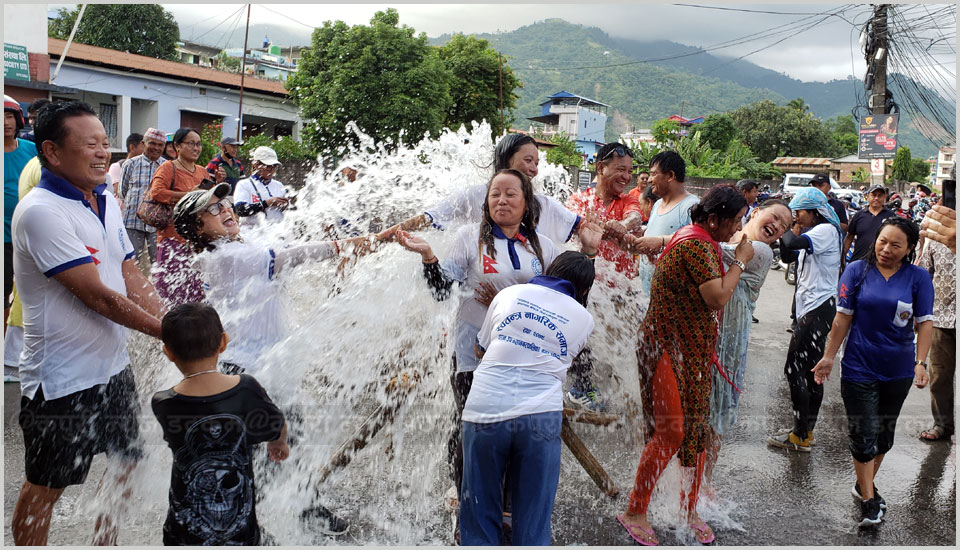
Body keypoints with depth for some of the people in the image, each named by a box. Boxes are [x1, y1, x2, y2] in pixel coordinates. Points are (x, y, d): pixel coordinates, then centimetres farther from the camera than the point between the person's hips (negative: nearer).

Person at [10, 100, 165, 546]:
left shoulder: (106, 201, 5)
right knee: (45, 488, 10)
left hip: (113, 366, 8)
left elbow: (132, 278, 8)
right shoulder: (40, 211, -21)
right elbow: (96, 296, -23)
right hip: (62, 379, -8)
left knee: (124, 466, 21)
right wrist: (165, 332, -17)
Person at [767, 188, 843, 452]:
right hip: (811, 308, 10)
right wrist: (793, 229, 6)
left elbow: (792, 243, -28)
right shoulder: (812, 233, 17)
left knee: (795, 369, -9)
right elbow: (787, 254, 18)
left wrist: (788, 231, -8)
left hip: (818, 308, -10)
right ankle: (806, 431, 22)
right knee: (811, 371, 14)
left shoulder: (826, 230, -13)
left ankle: (800, 436, -2)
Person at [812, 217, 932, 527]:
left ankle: (864, 485, 34)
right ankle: (869, 502, 9)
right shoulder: (858, 271, -5)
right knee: (863, 434, -1)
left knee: (885, 432, 15)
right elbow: (843, 318, -4)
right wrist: (828, 357, -4)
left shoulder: (918, 278, -3)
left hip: (898, 370, 2)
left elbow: (924, 323, -4)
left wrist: (920, 362, -15)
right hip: (859, 368, -2)